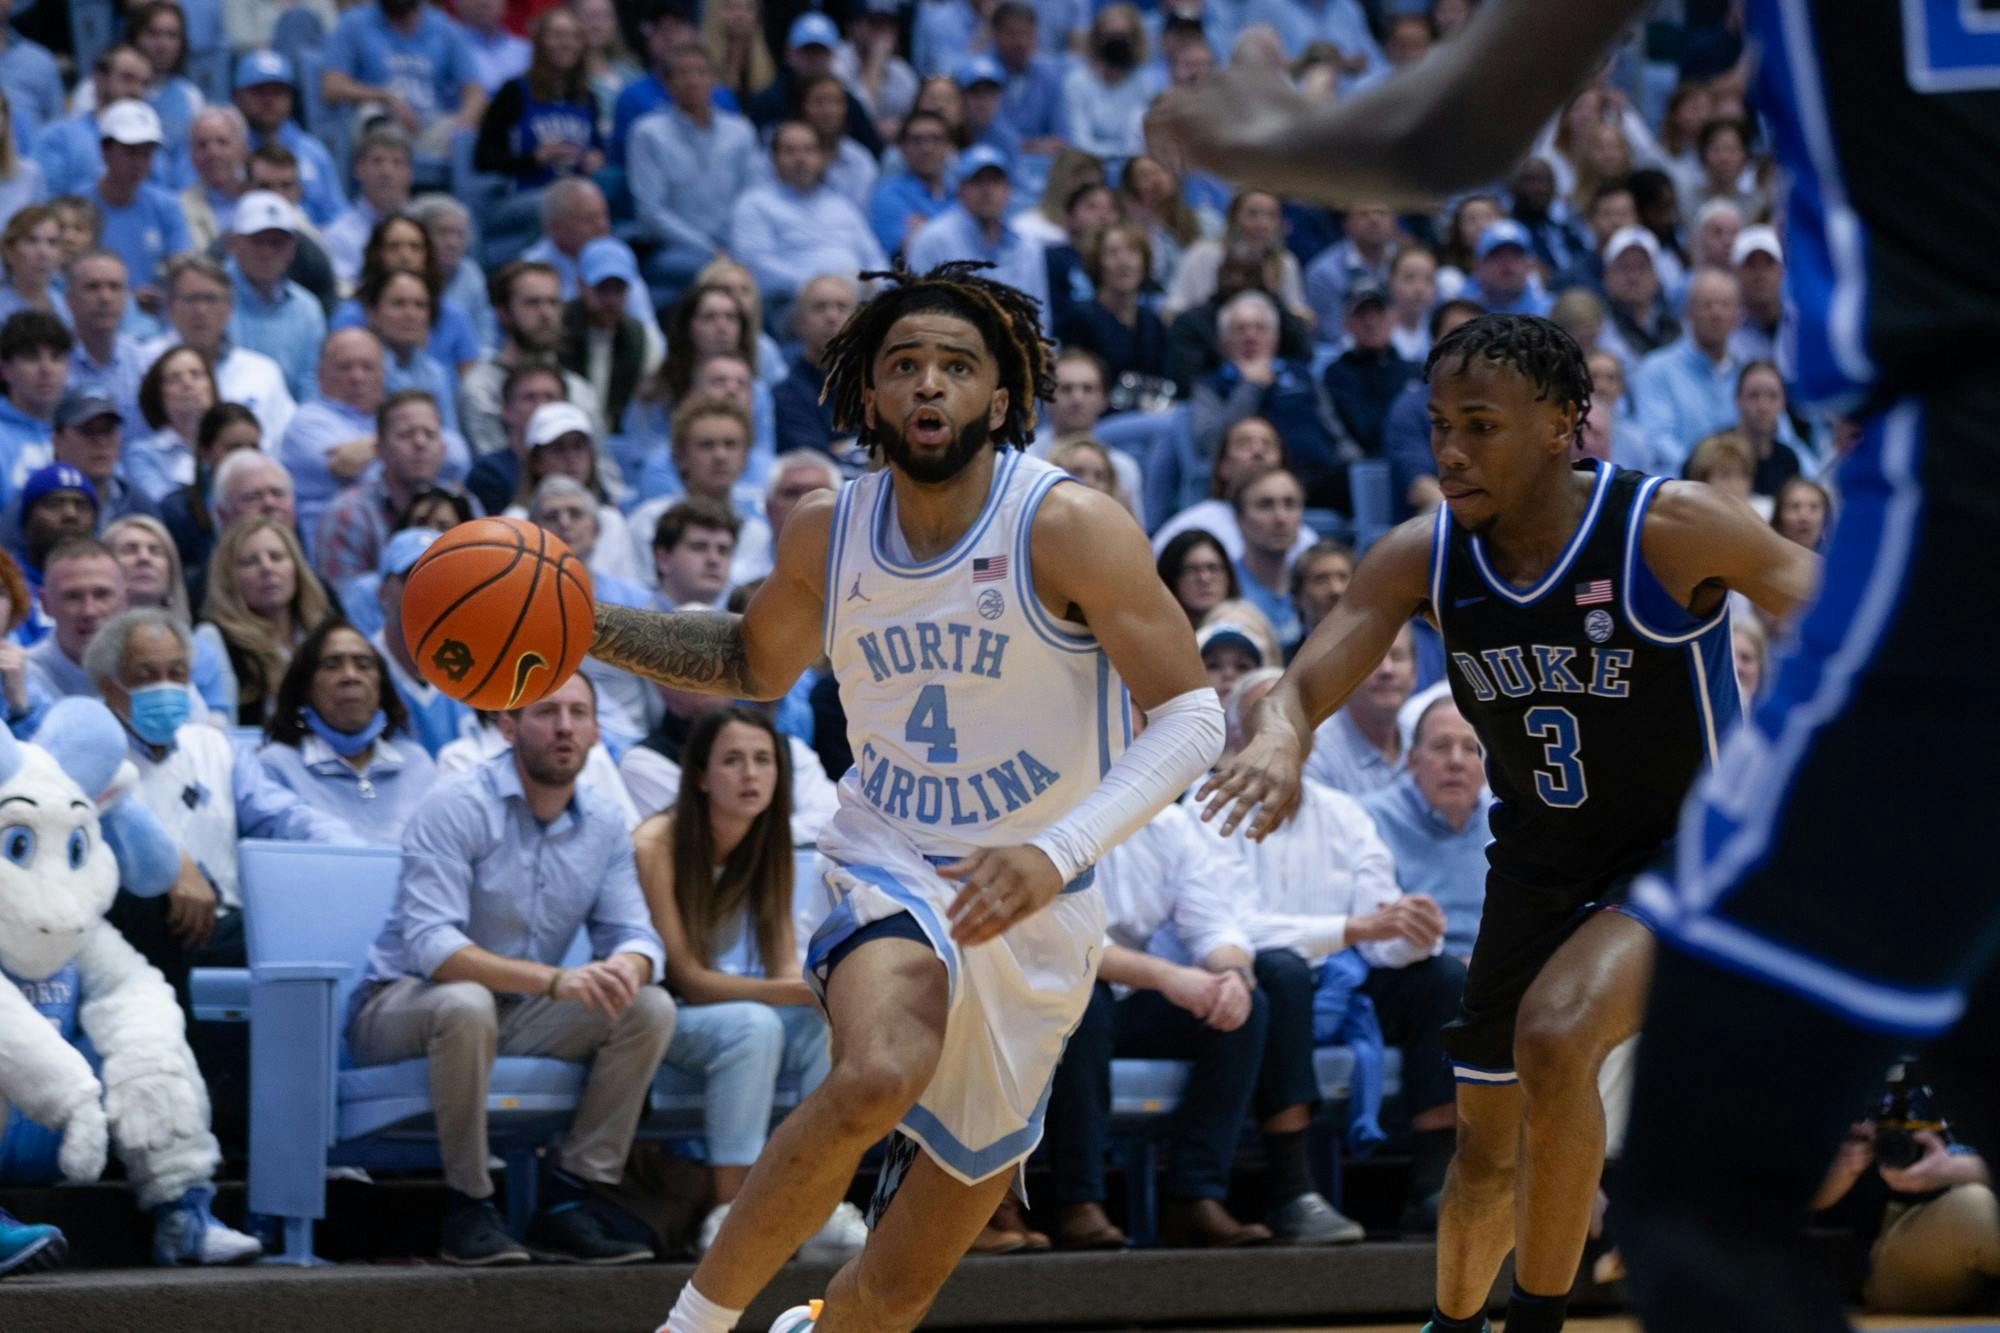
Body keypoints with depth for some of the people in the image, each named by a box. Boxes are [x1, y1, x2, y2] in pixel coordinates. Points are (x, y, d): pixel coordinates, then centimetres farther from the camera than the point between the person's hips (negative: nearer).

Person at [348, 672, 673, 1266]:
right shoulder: (457, 809, -18)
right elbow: (431, 945, -28)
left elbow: (633, 933, 1)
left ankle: (568, 1201, -14)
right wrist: (555, 980, -40)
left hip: (519, 1015, 6)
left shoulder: (604, 825, 3)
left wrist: (626, 966, -27)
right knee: (466, 1004, -40)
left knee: (650, 1009, -15)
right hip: (402, 1005, -6)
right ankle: (468, 1206, -25)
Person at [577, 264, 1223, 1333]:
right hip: (887, 872, 1)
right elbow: (754, 663, 19)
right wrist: (591, 632, 3)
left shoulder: (1068, 525, -15)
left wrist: (1058, 853, -33)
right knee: (879, 1078, -35)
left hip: (1034, 921, -1)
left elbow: (1189, 716, -19)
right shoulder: (827, 533, -2)